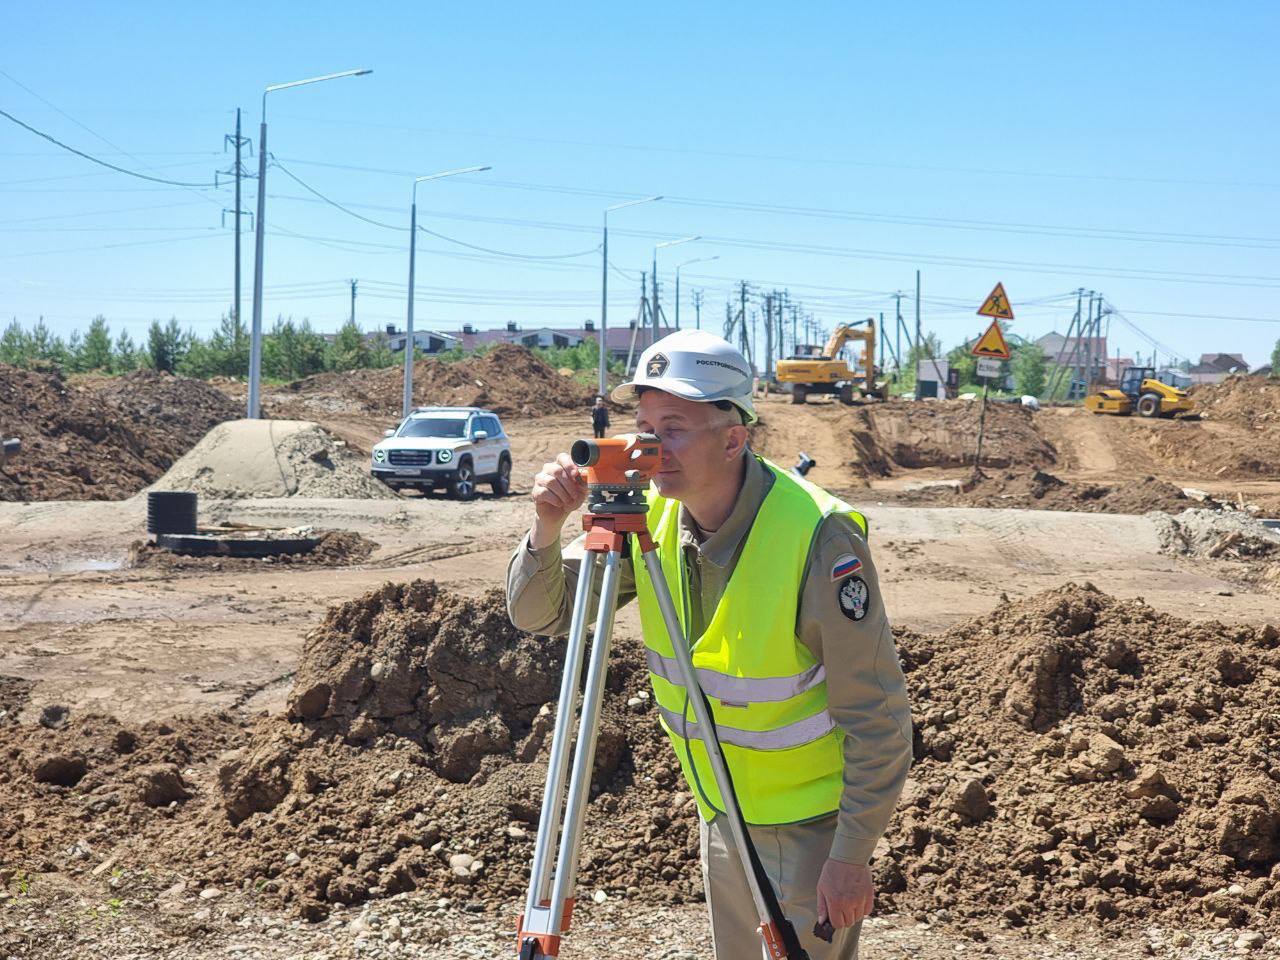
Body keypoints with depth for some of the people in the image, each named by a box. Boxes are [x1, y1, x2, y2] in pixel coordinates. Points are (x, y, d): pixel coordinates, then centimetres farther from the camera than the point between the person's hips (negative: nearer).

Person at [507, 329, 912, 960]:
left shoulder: (818, 537, -26)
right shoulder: (653, 517, -7)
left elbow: (877, 717, -21)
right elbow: (537, 613, -4)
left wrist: (851, 857, -20)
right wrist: (547, 529, -23)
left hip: (809, 823, -6)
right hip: (722, 812, 6)